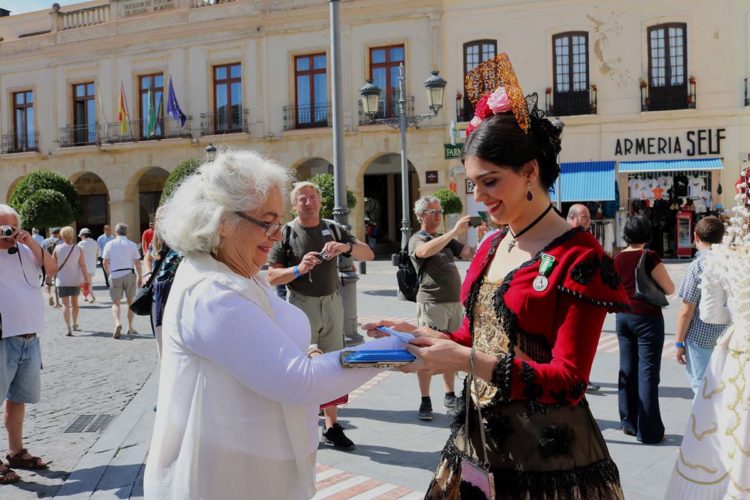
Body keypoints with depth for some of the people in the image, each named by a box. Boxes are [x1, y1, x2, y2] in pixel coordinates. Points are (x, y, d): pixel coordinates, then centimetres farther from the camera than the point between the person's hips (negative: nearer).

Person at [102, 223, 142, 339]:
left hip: (115, 275, 0)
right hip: (129, 274, 0)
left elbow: (105, 262, 4)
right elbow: (137, 262, -2)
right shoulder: (132, 245, 1)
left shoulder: (110, 244, 4)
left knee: (115, 302, 6)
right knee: (130, 301, 13)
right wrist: (140, 277, 6)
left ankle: (117, 323, -19)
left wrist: (109, 274, 18)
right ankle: (130, 327, 15)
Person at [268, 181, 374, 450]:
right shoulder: (286, 233, -2)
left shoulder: (333, 229, 8)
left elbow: (369, 254, 2)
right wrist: (299, 269, -25)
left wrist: (346, 247, -17)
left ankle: (331, 426, 19)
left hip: (332, 302, 4)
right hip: (302, 304, -4)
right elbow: (272, 277, -7)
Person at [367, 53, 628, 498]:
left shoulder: (578, 258, -15)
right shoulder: (491, 248, 7)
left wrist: (465, 360, -26)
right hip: (476, 444, 7)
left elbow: (568, 382, -19)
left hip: (547, 459, -7)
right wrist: (417, 333, -2)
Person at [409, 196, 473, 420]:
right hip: (432, 303, -7)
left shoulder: (446, 239, 20)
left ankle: (449, 396, 23)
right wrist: (455, 231, -32)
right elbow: (425, 251, -27)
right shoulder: (416, 240, -3)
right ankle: (425, 401, 3)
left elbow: (470, 252, 8)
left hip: (455, 302, 7)